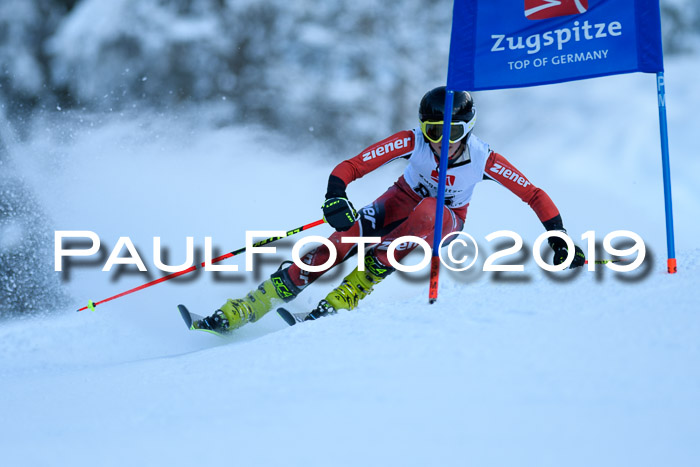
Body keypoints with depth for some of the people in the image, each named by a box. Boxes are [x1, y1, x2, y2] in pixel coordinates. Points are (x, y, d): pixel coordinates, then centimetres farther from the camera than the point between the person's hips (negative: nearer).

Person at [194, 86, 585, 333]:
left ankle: (356, 287, -36)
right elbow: (351, 166, -29)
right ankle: (242, 311, -29)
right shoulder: (413, 142, -25)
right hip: (402, 201, 0)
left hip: (444, 221, 0)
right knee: (348, 236, -29)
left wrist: (560, 241, -24)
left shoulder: (484, 160, -26)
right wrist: (336, 196, -48)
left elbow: (534, 195, -18)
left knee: (426, 211, -39)